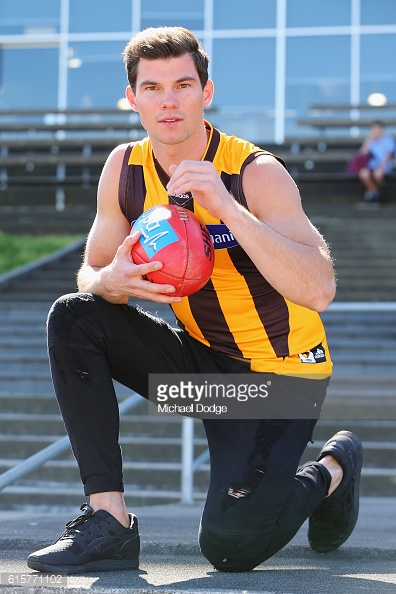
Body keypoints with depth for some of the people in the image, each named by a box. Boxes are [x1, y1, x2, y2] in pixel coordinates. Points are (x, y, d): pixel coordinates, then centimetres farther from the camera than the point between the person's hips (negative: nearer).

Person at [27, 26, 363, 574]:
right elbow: (92, 273, 3)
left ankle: (332, 470, 15)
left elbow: (319, 291, -32)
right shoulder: (125, 169, -5)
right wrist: (112, 281, -23)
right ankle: (109, 521, -14)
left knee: (229, 547, -18)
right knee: (73, 318, -15)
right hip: (200, 360, 6)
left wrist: (226, 207, -38)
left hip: (279, 374, -5)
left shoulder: (256, 173, -21)